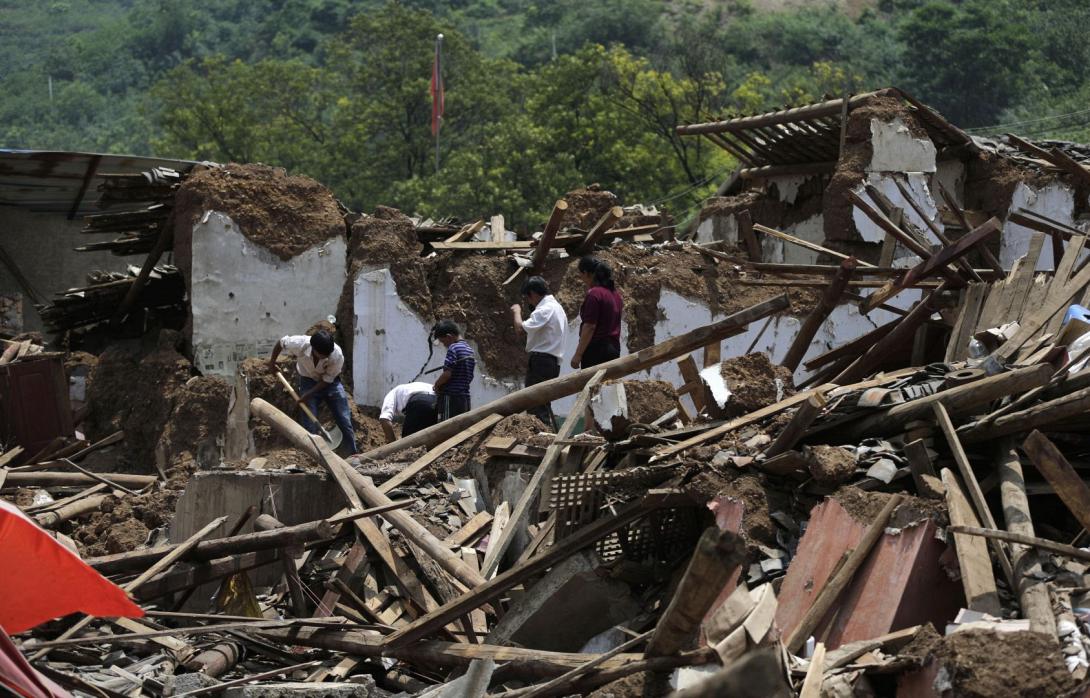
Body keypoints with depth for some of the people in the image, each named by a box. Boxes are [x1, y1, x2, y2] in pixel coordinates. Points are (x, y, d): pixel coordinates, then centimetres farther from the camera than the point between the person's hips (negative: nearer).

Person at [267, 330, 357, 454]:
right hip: (308, 381, 0)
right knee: (310, 426, -7)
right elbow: (281, 343, -9)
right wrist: (272, 361, 4)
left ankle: (354, 456, 8)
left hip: (330, 382, 0)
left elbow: (327, 380, -20)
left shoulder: (337, 356, -32)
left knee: (345, 421, -2)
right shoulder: (300, 344, -31)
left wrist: (308, 394, -25)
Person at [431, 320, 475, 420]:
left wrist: (436, 385, -1)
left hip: (451, 397, -9)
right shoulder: (469, 351, 16)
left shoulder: (453, 348, -11)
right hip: (465, 398, 9)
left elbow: (447, 374, -18)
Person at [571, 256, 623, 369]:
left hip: (596, 348, -9)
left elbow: (590, 327, -17)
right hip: (614, 348, 9)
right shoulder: (614, 293, 15)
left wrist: (578, 354, -16)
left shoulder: (594, 294, -13)